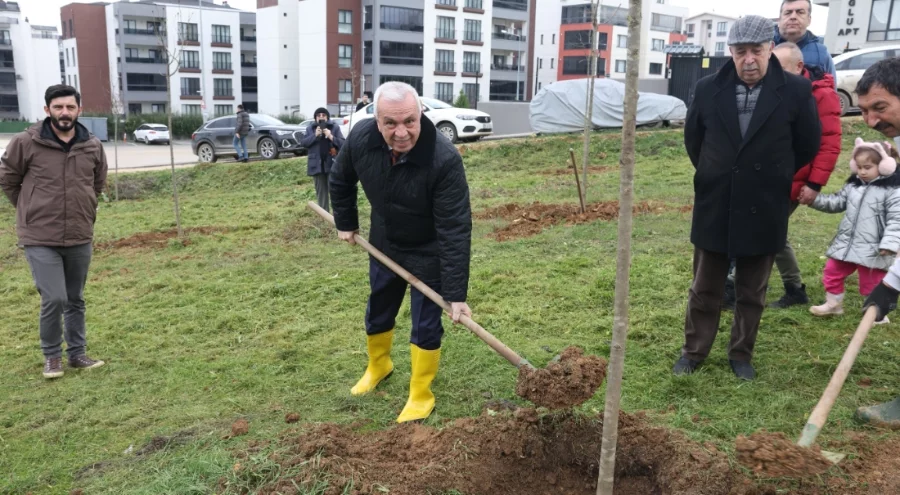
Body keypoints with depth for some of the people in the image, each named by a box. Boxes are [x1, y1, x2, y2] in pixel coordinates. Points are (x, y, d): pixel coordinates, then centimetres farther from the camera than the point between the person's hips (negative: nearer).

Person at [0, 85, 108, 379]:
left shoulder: (93, 146, 0)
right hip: (40, 239, -3)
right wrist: (31, 210, 6)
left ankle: (77, 353, 28)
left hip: (80, 238, 4)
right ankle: (52, 356, 15)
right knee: (54, 299, -8)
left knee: (76, 300, 14)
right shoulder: (26, 143, -10)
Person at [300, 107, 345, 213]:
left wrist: (331, 137, -19)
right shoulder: (310, 129, 8)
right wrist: (314, 135, -13)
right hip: (317, 164, 3)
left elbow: (343, 144, -5)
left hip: (332, 164, -2)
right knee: (320, 191, 9)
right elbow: (303, 143, -1)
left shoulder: (335, 128, 2)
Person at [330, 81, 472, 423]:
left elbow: (455, 230, -34)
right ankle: (378, 366, 49)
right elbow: (340, 180, 1)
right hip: (384, 244, 5)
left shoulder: (445, 159, -36)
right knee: (377, 311, 21)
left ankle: (421, 396, 22)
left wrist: (455, 293, -34)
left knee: (426, 323, 2)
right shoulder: (361, 138, -22)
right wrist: (345, 222, 8)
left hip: (428, 252, -5)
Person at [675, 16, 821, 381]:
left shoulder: (796, 91, -9)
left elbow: (808, 146, 3)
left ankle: (741, 355, 29)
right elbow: (693, 138, 12)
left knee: (751, 293, 13)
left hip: (763, 210, -1)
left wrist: (771, 180, 11)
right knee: (704, 289, 12)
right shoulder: (709, 88, -3)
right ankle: (693, 351, 27)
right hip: (714, 208, 1)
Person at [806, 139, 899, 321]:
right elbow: (836, 202, 14)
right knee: (832, 271, 16)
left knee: (871, 283, 6)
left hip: (872, 249, -6)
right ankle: (833, 303, 35)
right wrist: (814, 198, -2)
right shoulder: (853, 185, 7)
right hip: (846, 243, 6)